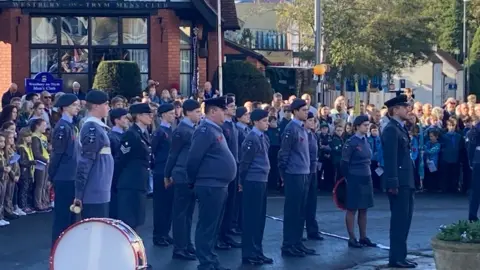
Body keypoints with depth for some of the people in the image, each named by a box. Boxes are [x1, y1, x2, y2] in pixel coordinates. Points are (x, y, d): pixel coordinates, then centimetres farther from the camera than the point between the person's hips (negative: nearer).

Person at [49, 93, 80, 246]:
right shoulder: (62, 127, -15)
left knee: (71, 215, 14)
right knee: (62, 215, -3)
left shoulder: (71, 126, 13)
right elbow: (57, 153, -16)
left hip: (71, 177, 9)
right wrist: (53, 176, -12)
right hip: (64, 179, -9)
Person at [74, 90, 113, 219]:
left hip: (99, 192, 9)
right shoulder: (92, 128, -15)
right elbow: (85, 162, -19)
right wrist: (79, 194, -21)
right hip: (95, 194, -9)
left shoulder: (98, 127, 15)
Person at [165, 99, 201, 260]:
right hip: (183, 177, -8)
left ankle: (187, 245, 21)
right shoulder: (181, 130, -13)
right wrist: (168, 175, -1)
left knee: (188, 212, 13)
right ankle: (179, 249, 1)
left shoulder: (193, 129, 13)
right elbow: (173, 154, -7)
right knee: (181, 213, -3)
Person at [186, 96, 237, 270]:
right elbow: (193, 159, -18)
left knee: (214, 226, 15)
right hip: (210, 186, -9)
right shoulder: (205, 130, -14)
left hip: (219, 185, 9)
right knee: (207, 226, -4)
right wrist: (194, 181, -6)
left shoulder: (216, 130, 15)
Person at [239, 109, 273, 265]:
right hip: (253, 182, -9)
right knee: (251, 217, -3)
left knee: (260, 217, 11)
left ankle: (257, 252, 18)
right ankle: (249, 254, 3)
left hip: (262, 181, 9)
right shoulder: (251, 138, -14)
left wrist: (254, 179, 12)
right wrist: (242, 182, -5)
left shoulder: (263, 137, 12)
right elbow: (244, 162, -12)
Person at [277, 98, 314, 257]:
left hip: (304, 175, 8)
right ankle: (288, 246, 2)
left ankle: (297, 243, 19)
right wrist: (283, 174, -9)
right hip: (294, 176, -8)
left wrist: (307, 170, 16)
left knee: (301, 211, 12)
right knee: (292, 211, -3)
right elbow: (283, 154, -13)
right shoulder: (291, 129, -14)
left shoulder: (302, 129, 13)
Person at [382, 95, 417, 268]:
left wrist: (410, 181, 16)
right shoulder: (391, 129, -13)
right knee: (399, 220, -6)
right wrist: (393, 183, -23)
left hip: (406, 182, 10)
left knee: (404, 219, 13)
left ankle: (400, 256, 20)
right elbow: (390, 158, -19)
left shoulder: (401, 128, 17)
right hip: (398, 183, -10)